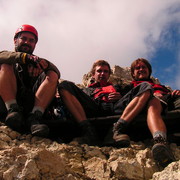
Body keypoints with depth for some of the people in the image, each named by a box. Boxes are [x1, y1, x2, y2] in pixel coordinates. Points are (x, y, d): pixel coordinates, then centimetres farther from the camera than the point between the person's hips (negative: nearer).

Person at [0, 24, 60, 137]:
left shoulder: (37, 61, 29)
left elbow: (56, 73, 6)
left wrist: (45, 64, -17)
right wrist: (24, 57, -21)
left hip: (31, 103, 1)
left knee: (53, 75, -14)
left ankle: (34, 116, -34)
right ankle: (13, 110, -35)